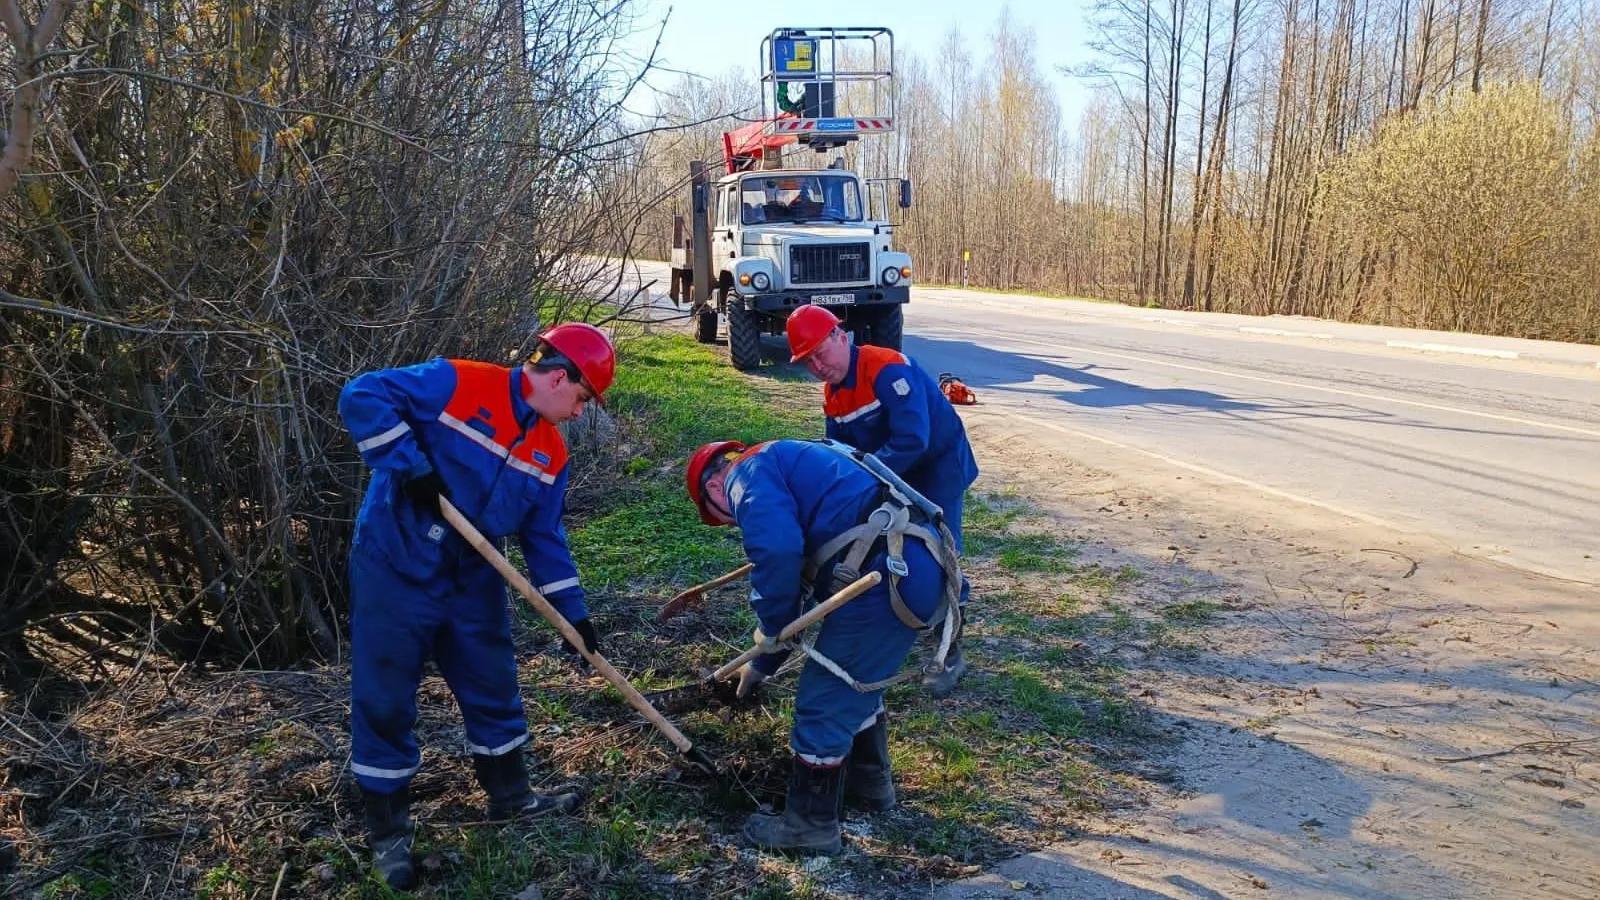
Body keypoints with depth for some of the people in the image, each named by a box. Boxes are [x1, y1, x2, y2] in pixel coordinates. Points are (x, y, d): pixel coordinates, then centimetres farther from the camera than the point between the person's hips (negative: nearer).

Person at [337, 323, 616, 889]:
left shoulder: (552, 454, 4)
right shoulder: (459, 385, -16)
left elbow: (544, 537, 10)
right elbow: (363, 397, -20)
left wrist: (573, 612, 6)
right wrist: (410, 465, -25)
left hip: (473, 579, 7)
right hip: (395, 569, -7)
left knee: (493, 683, 15)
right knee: (384, 698, 2)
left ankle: (510, 795, 34)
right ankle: (388, 829, 18)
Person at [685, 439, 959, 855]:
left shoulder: (747, 475, 1)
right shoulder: (787, 466, 31)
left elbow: (776, 553, -20)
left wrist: (766, 653, -4)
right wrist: (765, 662, 34)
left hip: (886, 578, -10)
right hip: (917, 569, 10)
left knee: (824, 703, 5)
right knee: (857, 685, 29)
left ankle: (811, 823, 18)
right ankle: (870, 782, 46)